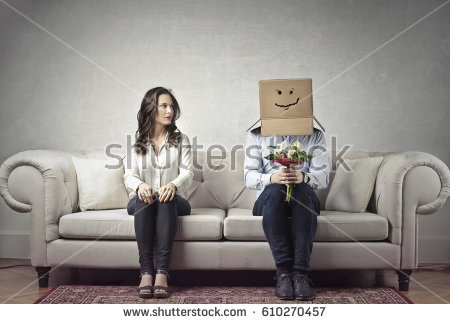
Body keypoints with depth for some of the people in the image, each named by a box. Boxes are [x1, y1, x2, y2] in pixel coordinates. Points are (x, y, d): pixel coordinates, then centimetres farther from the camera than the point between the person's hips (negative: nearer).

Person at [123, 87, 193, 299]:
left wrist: (173, 185, -27)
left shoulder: (180, 140, 11)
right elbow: (129, 175, 0)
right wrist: (140, 185, -26)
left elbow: (187, 172, -3)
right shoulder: (136, 142, 11)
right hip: (141, 202, 0)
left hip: (173, 201, 0)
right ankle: (146, 271, -38)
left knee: (167, 199, -35)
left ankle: (162, 271, -41)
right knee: (144, 197, -35)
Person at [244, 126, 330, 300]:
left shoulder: (316, 136, 12)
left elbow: (323, 177, 0)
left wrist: (303, 177, -24)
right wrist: (272, 178, -22)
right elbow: (249, 177, 0)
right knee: (275, 190, -34)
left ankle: (300, 274, -41)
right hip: (268, 200, 0)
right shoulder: (256, 135, 11)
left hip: (304, 201, 1)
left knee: (303, 189, -34)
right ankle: (283, 273, -39)